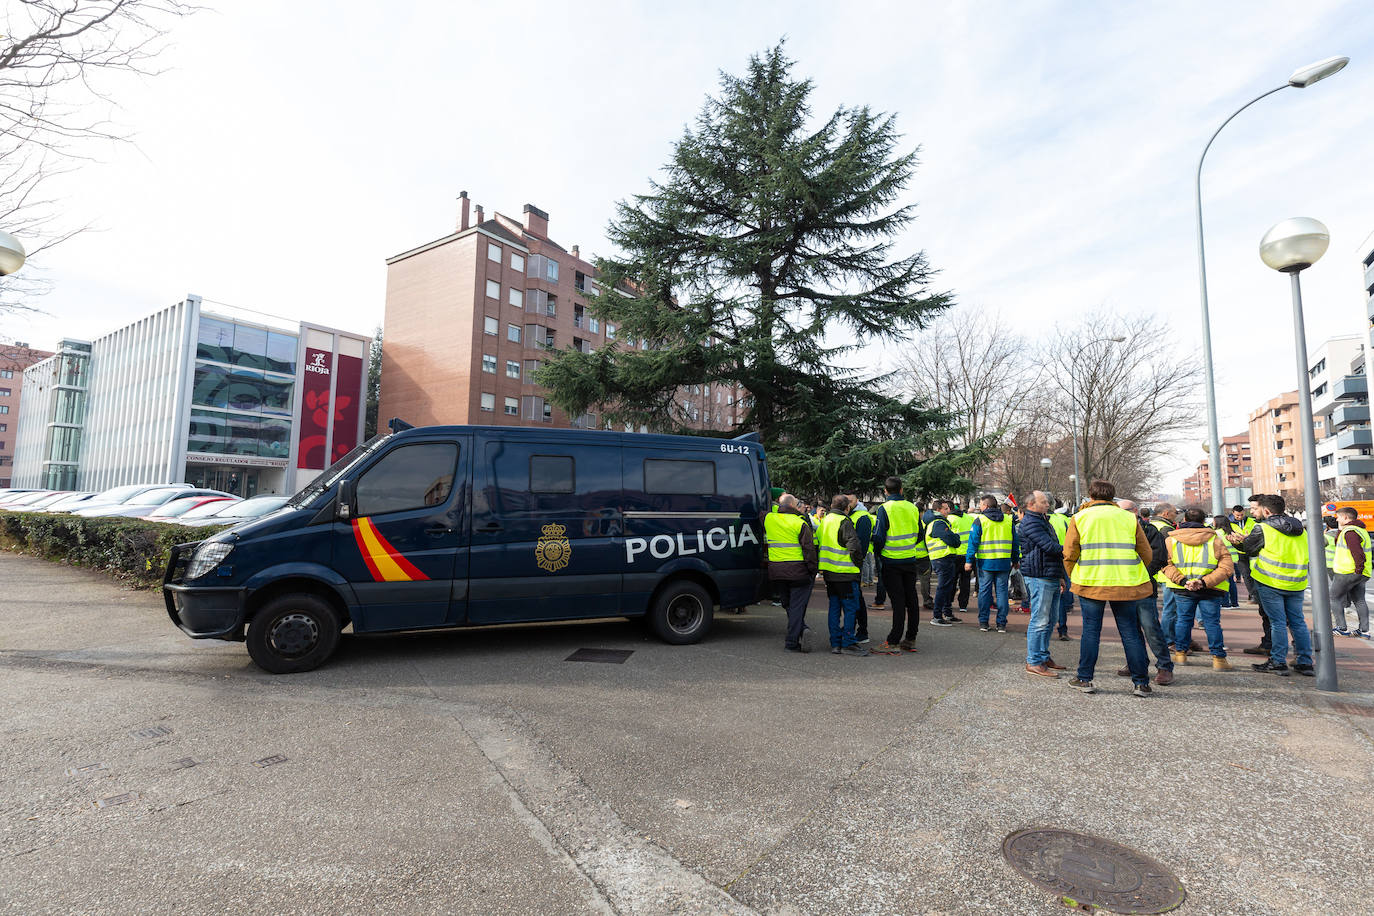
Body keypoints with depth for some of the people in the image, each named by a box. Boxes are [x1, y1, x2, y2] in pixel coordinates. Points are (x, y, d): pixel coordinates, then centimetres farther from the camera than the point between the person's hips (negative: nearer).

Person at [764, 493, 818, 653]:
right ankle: (792, 642, 2)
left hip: (776, 570, 4)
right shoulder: (800, 523, -10)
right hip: (798, 571, -4)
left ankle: (801, 629, 13)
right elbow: (809, 549, -11)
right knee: (797, 605, 3)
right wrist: (813, 570, -3)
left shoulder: (769, 519, 2)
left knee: (788, 604, 21)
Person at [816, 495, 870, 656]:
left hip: (828, 572, 8)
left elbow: (815, 543, 17)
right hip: (845, 572, -8)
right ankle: (848, 643, 1)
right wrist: (858, 562, -3)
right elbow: (854, 546, -20)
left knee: (834, 607, 12)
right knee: (850, 608, 0)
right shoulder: (844, 522, -12)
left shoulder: (824, 521, 13)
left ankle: (835, 643, 14)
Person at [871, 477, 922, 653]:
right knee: (911, 600, 12)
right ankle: (910, 640, 20)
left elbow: (879, 537, -13)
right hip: (910, 561, 5)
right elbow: (919, 535, 13)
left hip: (891, 561, -4)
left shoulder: (885, 508, -12)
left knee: (898, 601, -3)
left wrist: (878, 552, 5)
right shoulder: (912, 508, 4)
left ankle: (893, 642, 0)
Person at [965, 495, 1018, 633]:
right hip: (1004, 563, 3)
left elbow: (973, 542, -7)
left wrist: (969, 560, -4)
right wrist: (1015, 560, 22)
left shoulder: (979, 520, -4)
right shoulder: (1008, 520, 9)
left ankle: (983, 622, 8)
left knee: (984, 591, 4)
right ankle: (1001, 624, 9)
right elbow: (1015, 542, 14)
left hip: (985, 562, -3)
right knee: (1002, 591, 7)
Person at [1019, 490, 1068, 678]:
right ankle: (1033, 662, -4)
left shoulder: (1043, 521, 22)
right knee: (1039, 620, -9)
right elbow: (1049, 546, -20)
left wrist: (1060, 576, 27)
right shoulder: (1030, 523, -12)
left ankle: (1043, 657, 23)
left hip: (1051, 578, 10)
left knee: (1049, 620, 14)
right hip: (1039, 578, -10)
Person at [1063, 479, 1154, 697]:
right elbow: (1147, 555, 11)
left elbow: (1069, 556, 0)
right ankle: (1141, 683, 15)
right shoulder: (1130, 518, 9)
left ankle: (1085, 679, 11)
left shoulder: (1079, 518, 4)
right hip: (1126, 585, 1)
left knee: (1091, 631, 6)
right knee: (1130, 633, 9)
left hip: (1091, 583, -1)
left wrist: (1076, 578, 14)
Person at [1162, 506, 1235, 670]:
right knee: (1212, 622, 8)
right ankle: (1218, 658, 12)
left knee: (1184, 619, 12)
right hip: (1211, 590, 0)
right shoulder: (1215, 539, -1)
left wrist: (1183, 581, -13)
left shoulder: (1170, 540, -2)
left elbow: (1167, 565, -9)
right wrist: (1205, 582, -15)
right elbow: (1227, 567, -8)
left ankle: (1180, 653, 19)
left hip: (1181, 589, 1)